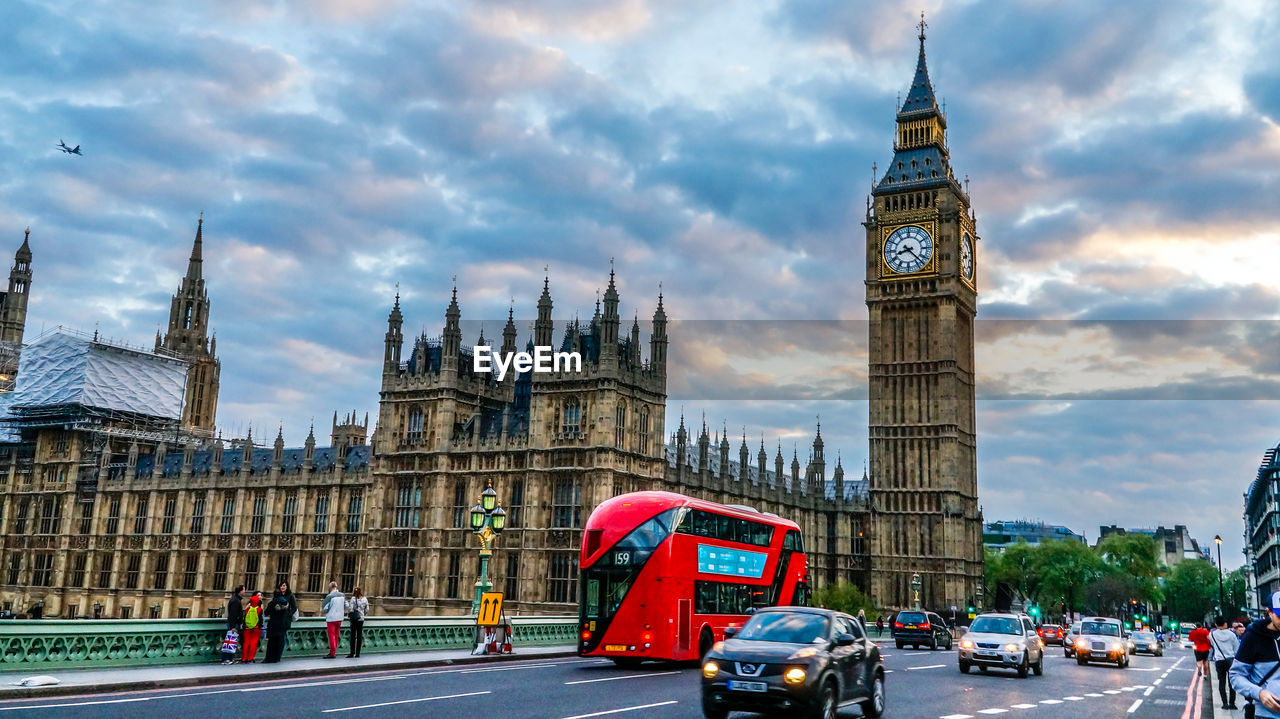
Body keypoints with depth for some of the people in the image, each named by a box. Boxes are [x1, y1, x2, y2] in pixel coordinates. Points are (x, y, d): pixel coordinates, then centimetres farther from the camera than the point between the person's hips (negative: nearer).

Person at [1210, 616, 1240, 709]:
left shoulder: (1212, 634, -4)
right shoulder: (1231, 634, -4)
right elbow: (1237, 648, 4)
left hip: (1219, 660, 0)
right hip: (1231, 660, 0)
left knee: (1222, 682, 6)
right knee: (1232, 682, 9)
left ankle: (1225, 703, 1)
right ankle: (1232, 703, 8)